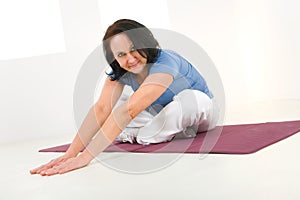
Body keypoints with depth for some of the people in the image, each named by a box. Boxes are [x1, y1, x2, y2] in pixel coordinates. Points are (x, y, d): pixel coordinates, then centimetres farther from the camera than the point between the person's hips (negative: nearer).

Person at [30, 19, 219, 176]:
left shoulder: (164, 63, -36)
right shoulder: (119, 72, -14)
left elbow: (129, 110, -48)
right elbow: (101, 108, -28)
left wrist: (85, 157, -54)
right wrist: (70, 154, -42)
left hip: (200, 112, -6)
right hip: (163, 112, 6)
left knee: (191, 98, -40)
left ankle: (141, 137, -19)